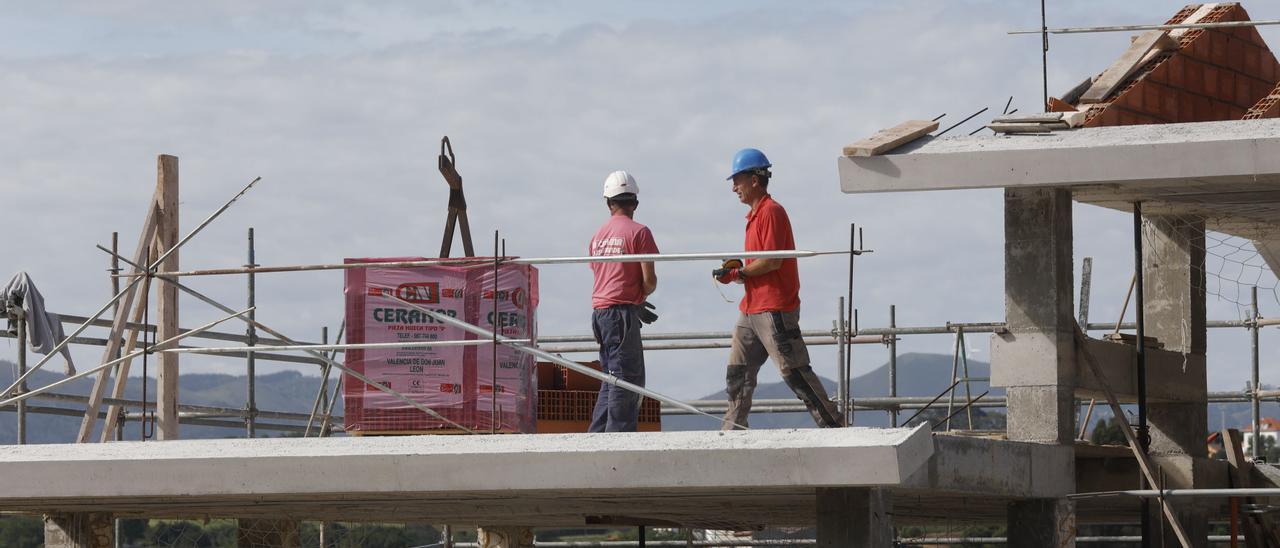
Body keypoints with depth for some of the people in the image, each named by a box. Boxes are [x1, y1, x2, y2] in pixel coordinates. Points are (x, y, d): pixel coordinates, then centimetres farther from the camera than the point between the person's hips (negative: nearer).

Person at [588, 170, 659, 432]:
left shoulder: (598, 235, 15)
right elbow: (649, 279, -10)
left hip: (599, 310, 7)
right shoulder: (639, 232, -6)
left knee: (612, 378, 15)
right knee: (627, 379, -5)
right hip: (622, 311, -7)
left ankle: (597, 436, 12)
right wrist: (644, 293, 13)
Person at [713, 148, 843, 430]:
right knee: (737, 372, 10)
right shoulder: (755, 214, 19)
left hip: (774, 309, -10)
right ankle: (733, 432, 14)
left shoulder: (771, 211, -12)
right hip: (752, 309, 10)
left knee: (794, 371, -9)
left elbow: (773, 261, -20)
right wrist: (736, 270, 7)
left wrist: (737, 273, -14)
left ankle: (834, 425, -6)